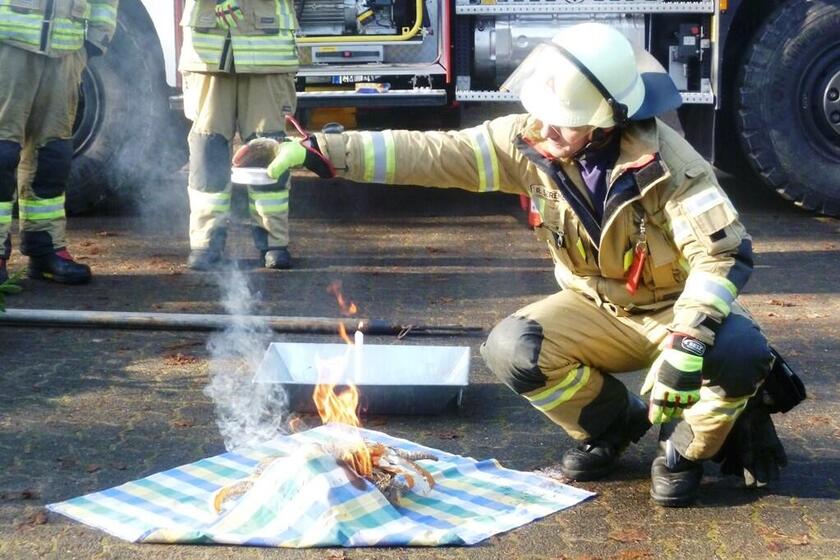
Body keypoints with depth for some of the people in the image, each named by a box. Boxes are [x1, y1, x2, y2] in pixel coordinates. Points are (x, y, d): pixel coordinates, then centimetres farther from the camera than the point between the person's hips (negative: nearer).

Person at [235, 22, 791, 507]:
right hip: (598, 308, 4)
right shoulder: (530, 141, -16)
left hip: (677, 308, -3)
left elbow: (725, 251, -29)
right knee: (511, 350, -23)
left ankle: (685, 450, -1)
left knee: (741, 353, -33)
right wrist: (310, 151, -26)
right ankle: (612, 421, 7)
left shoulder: (665, 162, -27)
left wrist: (686, 345, -42)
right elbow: (428, 153, -19)